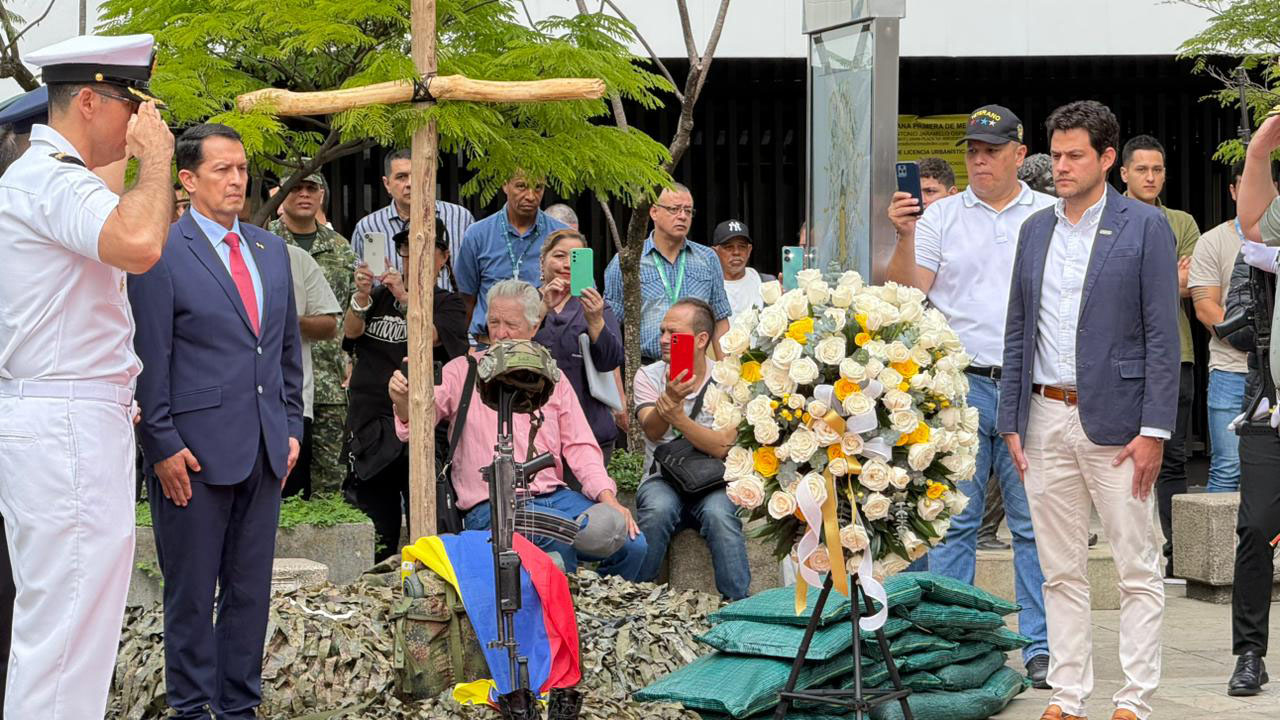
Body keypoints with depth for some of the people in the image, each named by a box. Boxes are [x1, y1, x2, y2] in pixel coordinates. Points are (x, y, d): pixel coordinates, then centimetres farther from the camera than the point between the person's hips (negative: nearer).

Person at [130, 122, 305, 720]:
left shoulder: (271, 250, 13)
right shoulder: (162, 254, -8)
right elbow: (150, 360, -9)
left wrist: (291, 425, 13)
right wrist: (163, 446, -12)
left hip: (264, 450, 6)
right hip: (196, 450, -6)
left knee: (251, 589, 11)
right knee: (191, 593, 3)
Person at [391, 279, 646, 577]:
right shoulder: (462, 372, 4)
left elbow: (580, 446, 13)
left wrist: (609, 499, -2)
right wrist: (404, 402, -34)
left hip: (553, 496, 4)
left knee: (632, 543, -15)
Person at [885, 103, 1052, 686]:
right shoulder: (941, 216, 9)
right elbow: (908, 292, 2)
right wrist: (905, 238, -13)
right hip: (959, 382, 0)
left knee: (1035, 523, 1)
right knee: (953, 520, 1)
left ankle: (1042, 649, 7)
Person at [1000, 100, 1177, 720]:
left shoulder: (1145, 227, -3)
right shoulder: (1036, 229, 13)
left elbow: (1162, 336, -6)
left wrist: (1154, 429, -12)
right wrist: (1011, 420, 8)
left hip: (1114, 421, -5)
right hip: (1046, 418, 5)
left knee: (1138, 570, 0)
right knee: (1061, 571, 9)